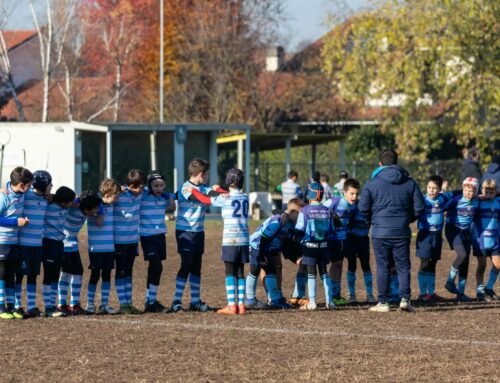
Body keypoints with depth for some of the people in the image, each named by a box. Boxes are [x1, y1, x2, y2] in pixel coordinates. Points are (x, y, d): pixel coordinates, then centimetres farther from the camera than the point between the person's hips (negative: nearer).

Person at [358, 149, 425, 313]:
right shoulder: (409, 182, 4)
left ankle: (383, 302, 6)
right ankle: (405, 299, -3)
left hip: (380, 232, -1)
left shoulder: (372, 183, -3)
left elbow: (363, 207, -6)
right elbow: (419, 207, 4)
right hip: (402, 232, 1)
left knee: (383, 267, 5)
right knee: (403, 266, 8)